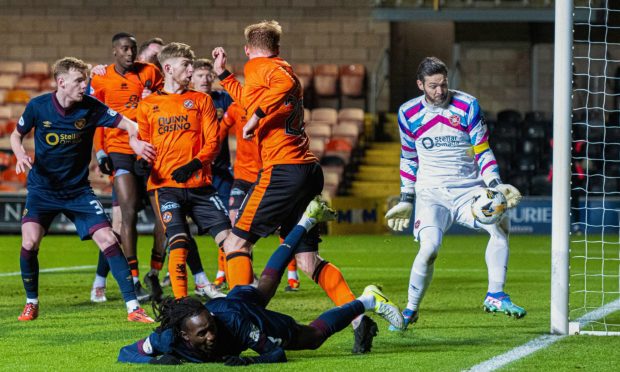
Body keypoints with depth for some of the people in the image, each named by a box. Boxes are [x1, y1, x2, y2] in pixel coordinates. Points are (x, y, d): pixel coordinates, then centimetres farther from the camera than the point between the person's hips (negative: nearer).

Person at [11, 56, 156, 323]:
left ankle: (132, 307, -5)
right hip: (42, 189, -1)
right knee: (30, 242, -19)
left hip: (78, 190, 1)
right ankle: (31, 303, 5)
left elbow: (128, 125, -9)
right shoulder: (38, 106, -10)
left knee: (107, 239, -11)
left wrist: (136, 139, -33)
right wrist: (21, 155, -16)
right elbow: (16, 135, 6)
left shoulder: (91, 107, -10)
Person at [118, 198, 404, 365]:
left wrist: (251, 361, -54)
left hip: (241, 306, -5)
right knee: (265, 284, 32)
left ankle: (367, 302, 31)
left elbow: (277, 353, -36)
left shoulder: (233, 324, -45)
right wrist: (155, 359, -53)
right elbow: (126, 353, -35)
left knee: (314, 335, 9)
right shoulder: (168, 338, -41)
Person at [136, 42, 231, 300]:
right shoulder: (147, 105, 12)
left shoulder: (201, 100, 13)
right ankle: (180, 301, -13)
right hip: (166, 185, -1)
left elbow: (213, 141, 5)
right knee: (178, 243, -18)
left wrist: (195, 163, -12)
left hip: (199, 183, 1)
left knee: (226, 235, -9)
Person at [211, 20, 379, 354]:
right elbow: (251, 101, 42)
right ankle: (359, 318, -3)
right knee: (307, 260, 9)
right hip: (308, 171, 9)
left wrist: (258, 115, -21)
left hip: (283, 170, -9)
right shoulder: (281, 69, 24)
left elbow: (284, 85, -26)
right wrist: (223, 75, 48)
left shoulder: (261, 67, -3)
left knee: (236, 244, -2)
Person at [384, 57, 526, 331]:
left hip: (468, 188, 1)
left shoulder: (467, 106, -3)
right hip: (431, 192, -1)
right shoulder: (408, 113, 2)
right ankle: (411, 310, -3)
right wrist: (406, 199, 11)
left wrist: (495, 184, -13)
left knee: (500, 224, -25)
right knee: (429, 247, -23)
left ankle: (495, 296, -14)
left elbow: (482, 151, 1)